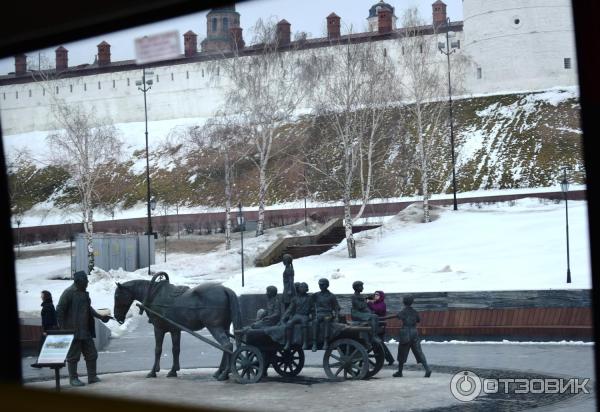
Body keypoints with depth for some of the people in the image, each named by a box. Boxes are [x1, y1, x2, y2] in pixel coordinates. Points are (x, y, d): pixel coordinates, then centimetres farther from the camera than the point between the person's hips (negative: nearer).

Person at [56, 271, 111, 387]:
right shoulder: (68, 293, -12)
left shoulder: (84, 293, 13)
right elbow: (59, 311, -13)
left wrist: (100, 316, 21)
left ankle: (92, 377, 18)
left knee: (91, 354, 10)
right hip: (73, 331, -8)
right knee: (73, 355, 1)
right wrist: (62, 328, -15)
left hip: (86, 331, 8)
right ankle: (73, 378, 10)